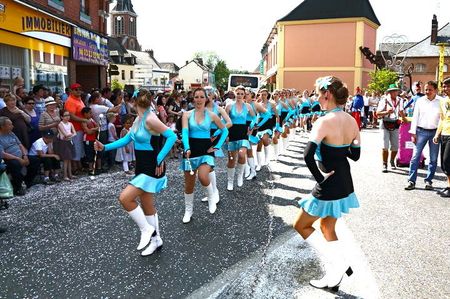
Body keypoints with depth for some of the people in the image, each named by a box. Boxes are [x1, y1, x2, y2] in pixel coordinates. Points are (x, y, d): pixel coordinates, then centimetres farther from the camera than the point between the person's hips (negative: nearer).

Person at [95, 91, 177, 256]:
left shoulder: (150, 119, -20)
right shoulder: (138, 119, 9)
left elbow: (172, 136, -26)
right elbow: (127, 139, 14)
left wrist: (159, 160, -23)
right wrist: (105, 147, 5)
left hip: (152, 168, -9)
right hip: (142, 167, 9)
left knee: (125, 198, -15)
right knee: (147, 206, 15)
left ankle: (146, 230, 3)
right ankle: (155, 239, 31)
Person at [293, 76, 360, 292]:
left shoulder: (325, 121, -22)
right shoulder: (351, 121, 2)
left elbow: (308, 155, -33)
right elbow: (355, 155, 12)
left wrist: (319, 177, -20)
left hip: (329, 185, -8)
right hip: (345, 183, 8)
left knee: (301, 225, 11)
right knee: (327, 228, 21)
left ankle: (338, 263, 7)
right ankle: (334, 277, 28)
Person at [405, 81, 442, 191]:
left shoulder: (441, 102, 0)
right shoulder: (420, 101, 3)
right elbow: (415, 117, 5)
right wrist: (413, 133, 0)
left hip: (435, 132, 0)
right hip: (421, 131, 0)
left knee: (433, 159, 7)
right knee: (415, 157, -4)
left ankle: (428, 181, 18)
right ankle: (411, 181, 0)